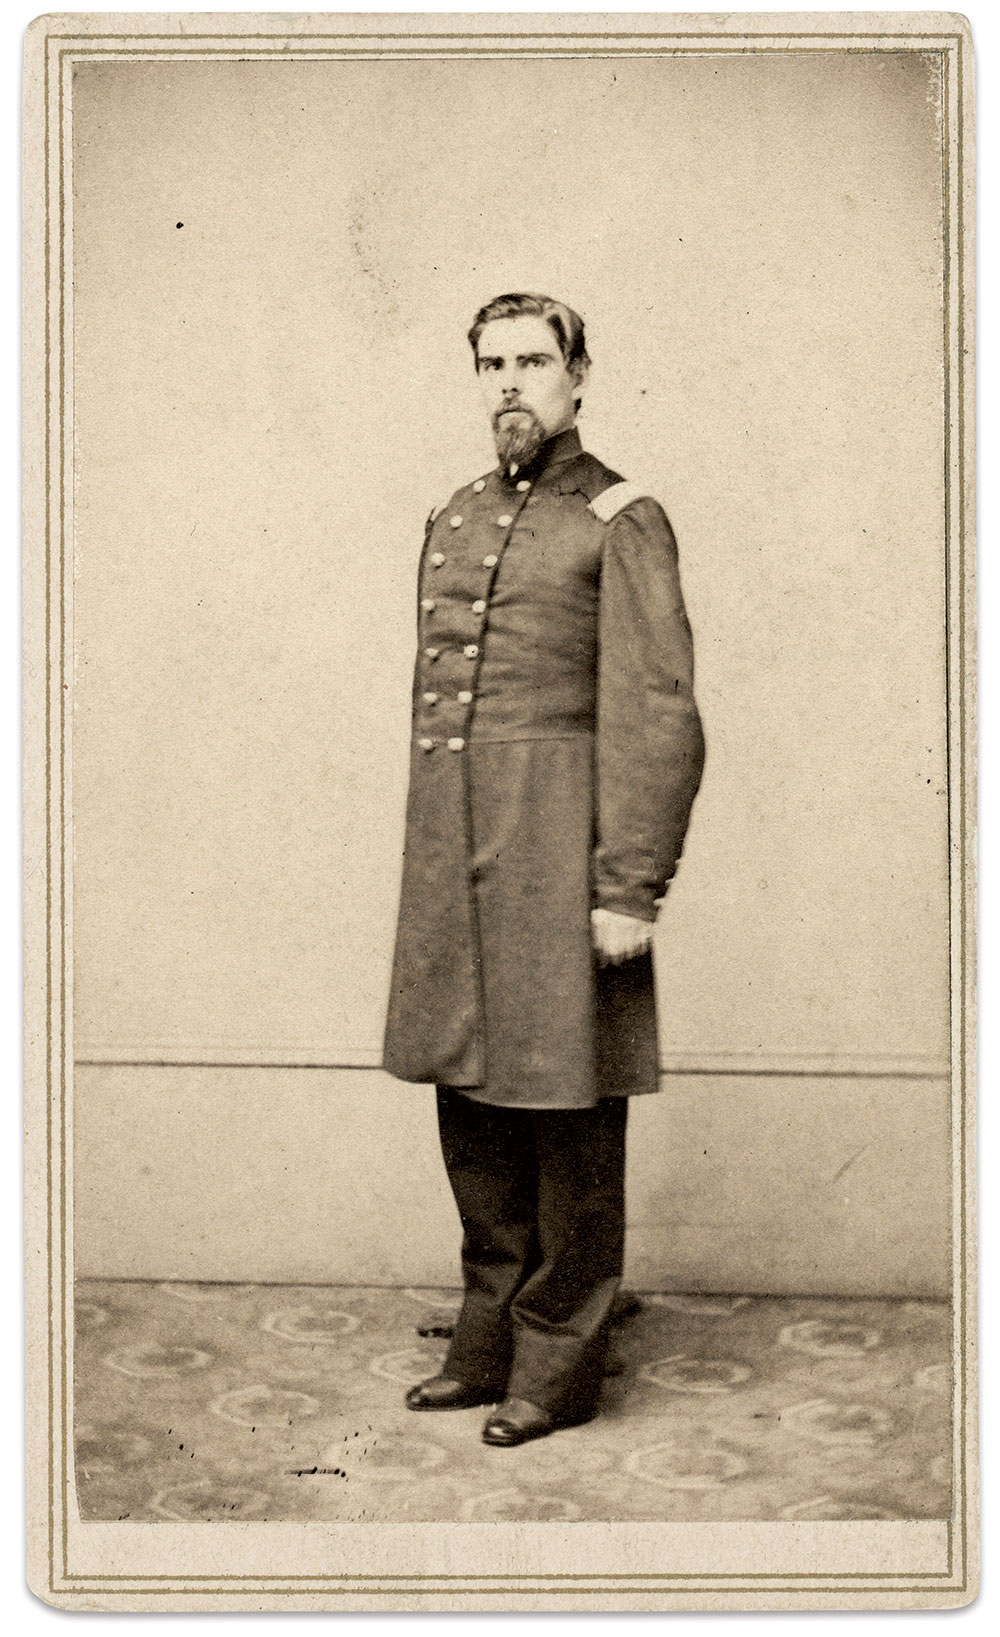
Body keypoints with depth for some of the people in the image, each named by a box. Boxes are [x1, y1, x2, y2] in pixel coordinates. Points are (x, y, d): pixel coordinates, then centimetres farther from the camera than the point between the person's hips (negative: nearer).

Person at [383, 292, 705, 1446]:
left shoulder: (622, 521, -4)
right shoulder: (453, 521, 16)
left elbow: (658, 720, -11)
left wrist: (629, 890, -16)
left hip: (559, 850, -7)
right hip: (451, 852, 7)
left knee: (568, 1115, 2)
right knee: (470, 1103, 12)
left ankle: (559, 1366, 15)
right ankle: (490, 1342, 27)